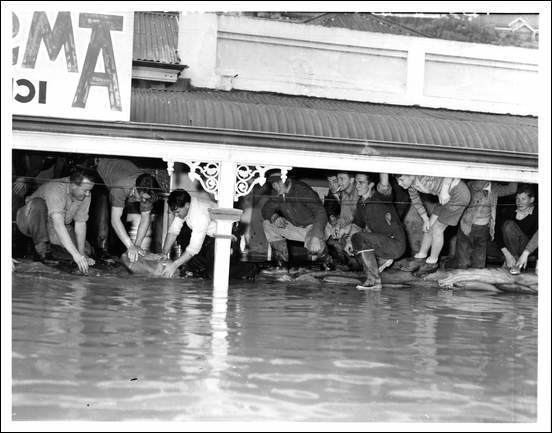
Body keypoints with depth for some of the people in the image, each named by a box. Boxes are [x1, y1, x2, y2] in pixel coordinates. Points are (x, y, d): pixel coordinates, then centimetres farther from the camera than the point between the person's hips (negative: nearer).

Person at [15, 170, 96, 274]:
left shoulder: (85, 195, -15)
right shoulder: (56, 190, -36)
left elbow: (80, 223, -10)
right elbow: (58, 225, -47)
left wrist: (82, 253, -19)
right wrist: (76, 254, -54)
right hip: (30, 221, -5)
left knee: (86, 248, -13)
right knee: (38, 204, -38)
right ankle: (42, 250, -22)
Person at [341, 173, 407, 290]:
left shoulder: (380, 196, -15)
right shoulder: (360, 203, 7)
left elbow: (384, 185, -39)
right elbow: (356, 224, 11)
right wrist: (349, 239, -6)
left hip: (396, 243, -9)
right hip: (381, 242, 9)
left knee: (359, 238, -25)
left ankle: (373, 280, -18)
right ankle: (381, 260, 12)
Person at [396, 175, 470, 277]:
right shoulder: (410, 182, -1)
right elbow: (415, 200, 16)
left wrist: (444, 190, -38)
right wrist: (425, 219, 14)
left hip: (458, 194, -8)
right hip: (448, 195, 8)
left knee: (437, 229, -1)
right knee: (430, 226, 13)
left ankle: (432, 263, 16)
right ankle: (420, 258, 27)